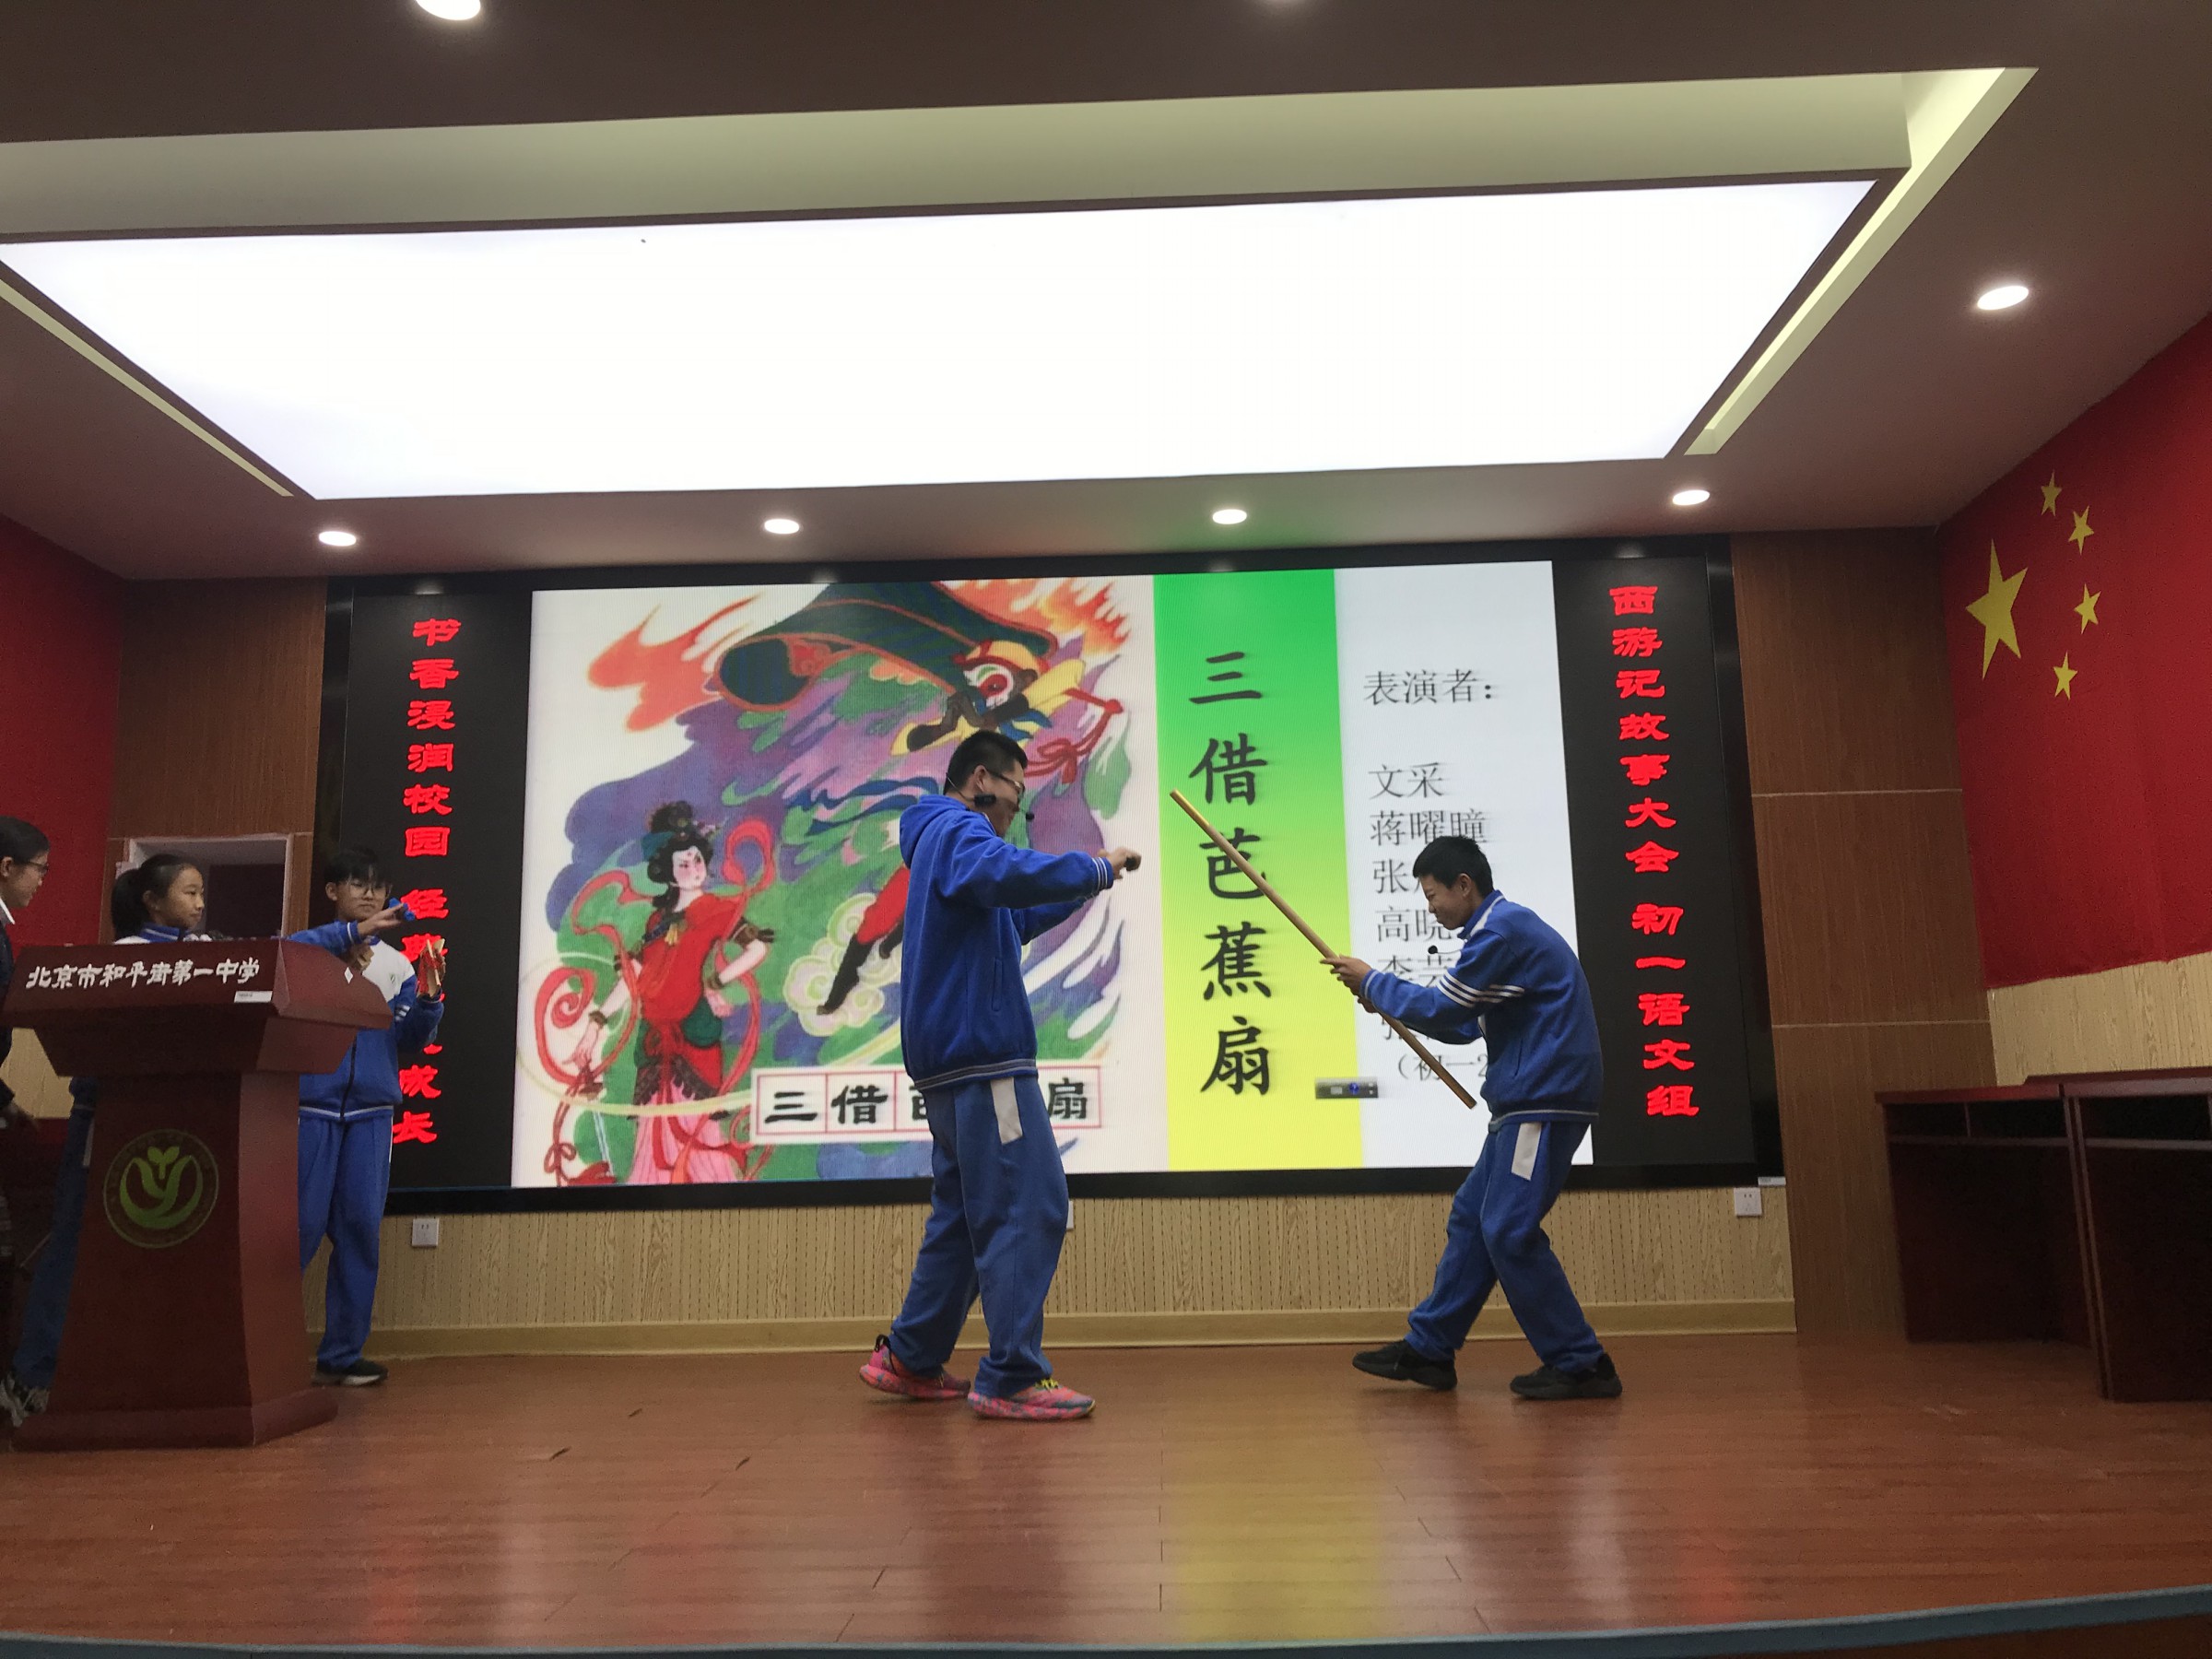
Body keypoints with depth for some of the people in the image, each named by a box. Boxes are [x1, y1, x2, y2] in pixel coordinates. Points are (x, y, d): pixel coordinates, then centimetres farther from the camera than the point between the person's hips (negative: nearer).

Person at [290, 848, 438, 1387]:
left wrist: (430, 996, -14)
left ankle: (341, 1353, 10)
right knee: (301, 1224, -5)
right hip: (312, 1103, -3)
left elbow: (410, 1036, 4)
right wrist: (357, 931, -28)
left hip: (371, 1108, 3)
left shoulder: (397, 963, 10)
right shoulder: (314, 949, 2)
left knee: (360, 1228, 3)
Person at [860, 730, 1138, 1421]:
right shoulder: (959, 831, -7)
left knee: (967, 1213, 15)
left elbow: (1008, 920, 30)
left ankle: (909, 1360, 22)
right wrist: (1095, 868, -19)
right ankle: (1011, 1378, -7)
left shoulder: (942, 841, 24)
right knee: (1029, 1209, -9)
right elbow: (1009, 874, -31)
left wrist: (1084, 885, 20)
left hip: (950, 1062, 11)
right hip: (982, 1054, -11)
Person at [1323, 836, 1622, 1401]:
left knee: (1510, 1231, -9)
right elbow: (1464, 1024, 22)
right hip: (1528, 1104, 11)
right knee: (1471, 1219, 11)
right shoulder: (1506, 926, 19)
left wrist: (1373, 981, 0)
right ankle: (1428, 1349, 17)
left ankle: (1581, 1365, 0)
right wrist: (1385, 999, 12)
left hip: (1546, 1100, -11)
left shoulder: (1502, 930, -14)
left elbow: (1442, 1008, -14)